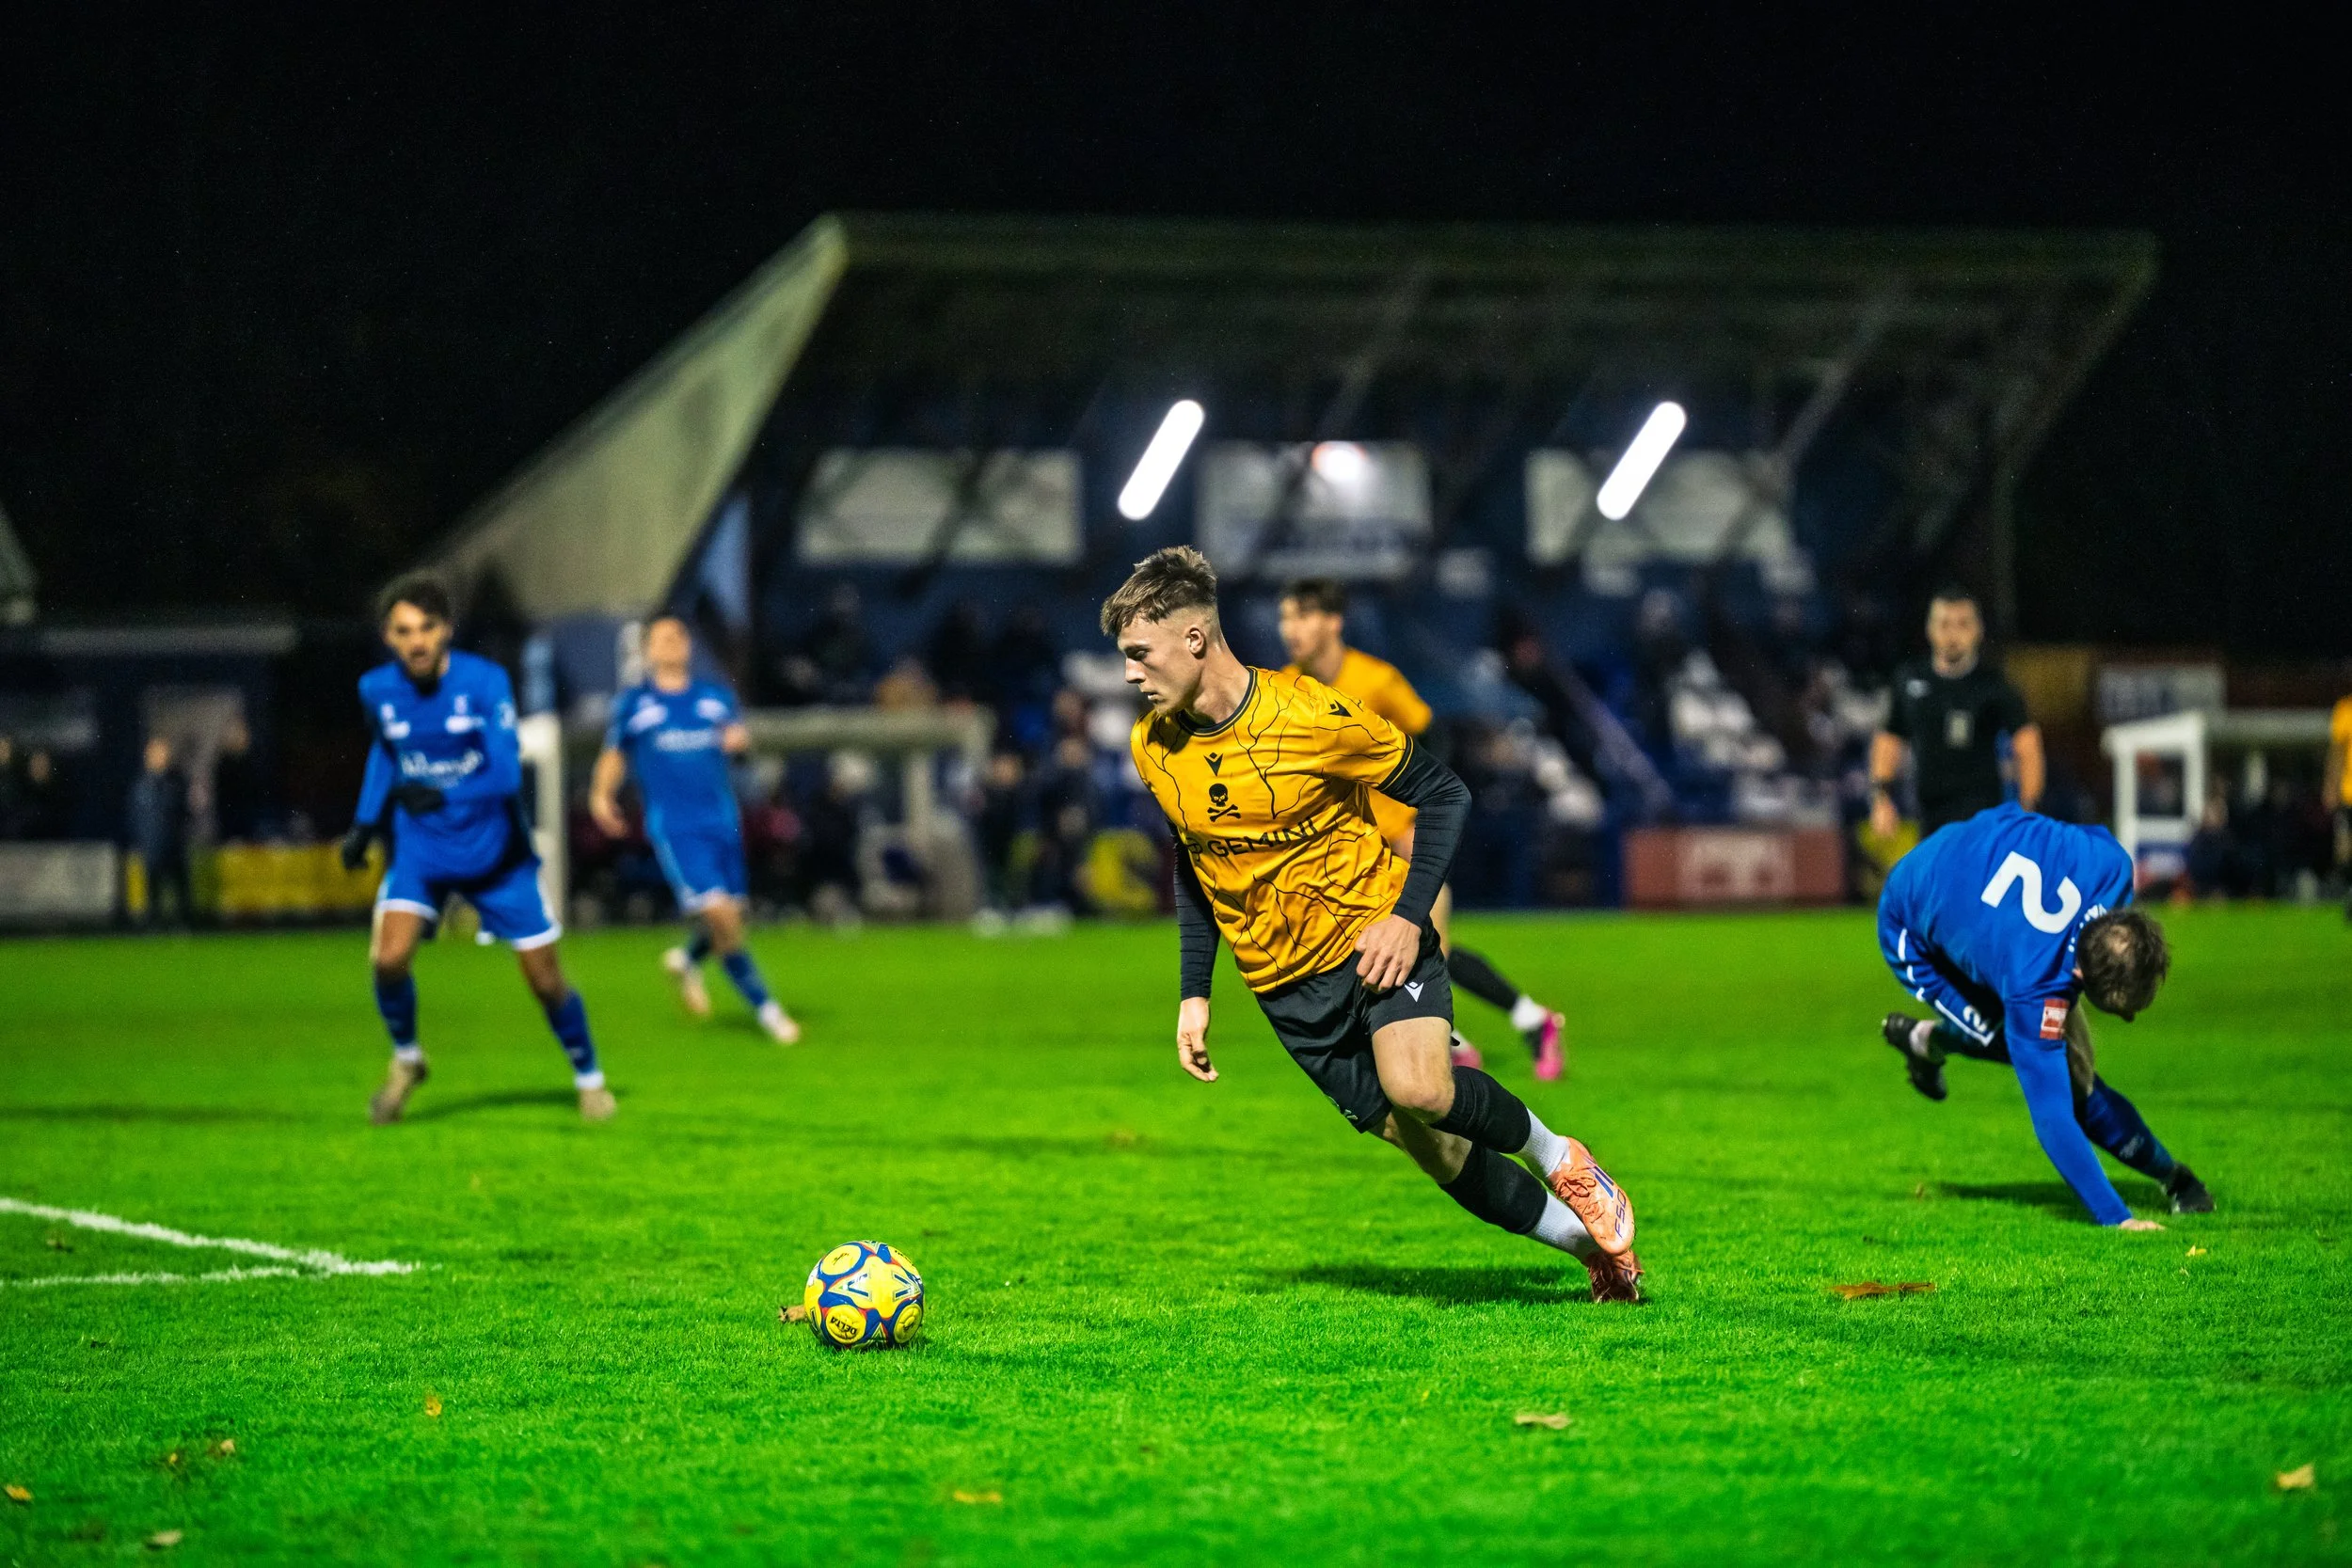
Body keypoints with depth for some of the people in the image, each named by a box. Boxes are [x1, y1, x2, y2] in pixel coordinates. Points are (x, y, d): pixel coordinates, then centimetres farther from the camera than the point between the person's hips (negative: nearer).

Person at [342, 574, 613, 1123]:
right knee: (390, 958, -21)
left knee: (545, 979, 3)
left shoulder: (485, 681, -19)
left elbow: (507, 774, -28)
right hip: (419, 850, 2)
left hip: (495, 850, -2)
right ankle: (405, 1060, 7)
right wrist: (365, 822, 7)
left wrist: (442, 795, -44)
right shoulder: (377, 690, -7)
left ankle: (589, 1077, 28)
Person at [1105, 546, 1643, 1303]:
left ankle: (1557, 1158, -3)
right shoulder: (1153, 747, -3)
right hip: (1287, 986, 4)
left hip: (1372, 938, -4)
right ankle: (1594, 1241, 18)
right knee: (1439, 1155, -1)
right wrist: (1193, 992, 8)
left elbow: (1443, 794, -9)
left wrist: (1409, 917, -19)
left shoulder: (1311, 716, -18)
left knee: (1417, 1089, -31)